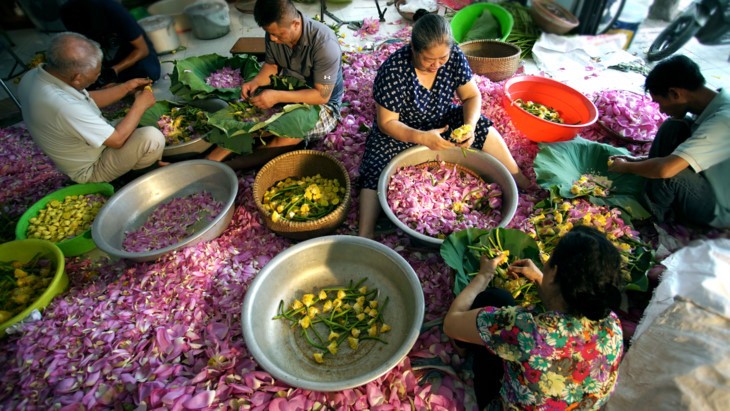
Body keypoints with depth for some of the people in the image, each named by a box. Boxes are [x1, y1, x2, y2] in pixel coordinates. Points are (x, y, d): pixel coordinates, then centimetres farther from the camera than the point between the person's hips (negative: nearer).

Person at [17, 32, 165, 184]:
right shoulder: (64, 106, -39)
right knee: (152, 138, -25)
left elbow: (88, 99, 6)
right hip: (91, 170, -9)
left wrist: (126, 87, -2)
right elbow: (117, 139, -29)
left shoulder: (34, 75, -10)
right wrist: (140, 105, -18)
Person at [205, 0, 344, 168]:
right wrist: (255, 82, -16)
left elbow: (322, 95, -27)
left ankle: (226, 166, -19)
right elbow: (271, 65, 6)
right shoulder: (275, 33, -10)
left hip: (322, 104, -7)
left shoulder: (324, 44, -29)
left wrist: (277, 96, -34)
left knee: (288, 137, -31)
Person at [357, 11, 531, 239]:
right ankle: (365, 236, -28)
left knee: (483, 128, -14)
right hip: (399, 131, -3)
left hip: (442, 121, 4)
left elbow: (472, 96, -7)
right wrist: (422, 138, -38)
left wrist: (469, 126, -28)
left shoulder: (454, 56, -16)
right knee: (375, 171, -27)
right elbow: (386, 123, -23)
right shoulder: (392, 71, -28)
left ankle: (519, 182, 1)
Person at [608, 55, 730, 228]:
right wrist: (639, 161, 2)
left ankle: (653, 212, -1)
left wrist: (625, 166, -20)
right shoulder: (712, 104, -5)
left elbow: (665, 169, -39)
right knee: (674, 127, -6)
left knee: (668, 171, -32)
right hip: (705, 180, 8)